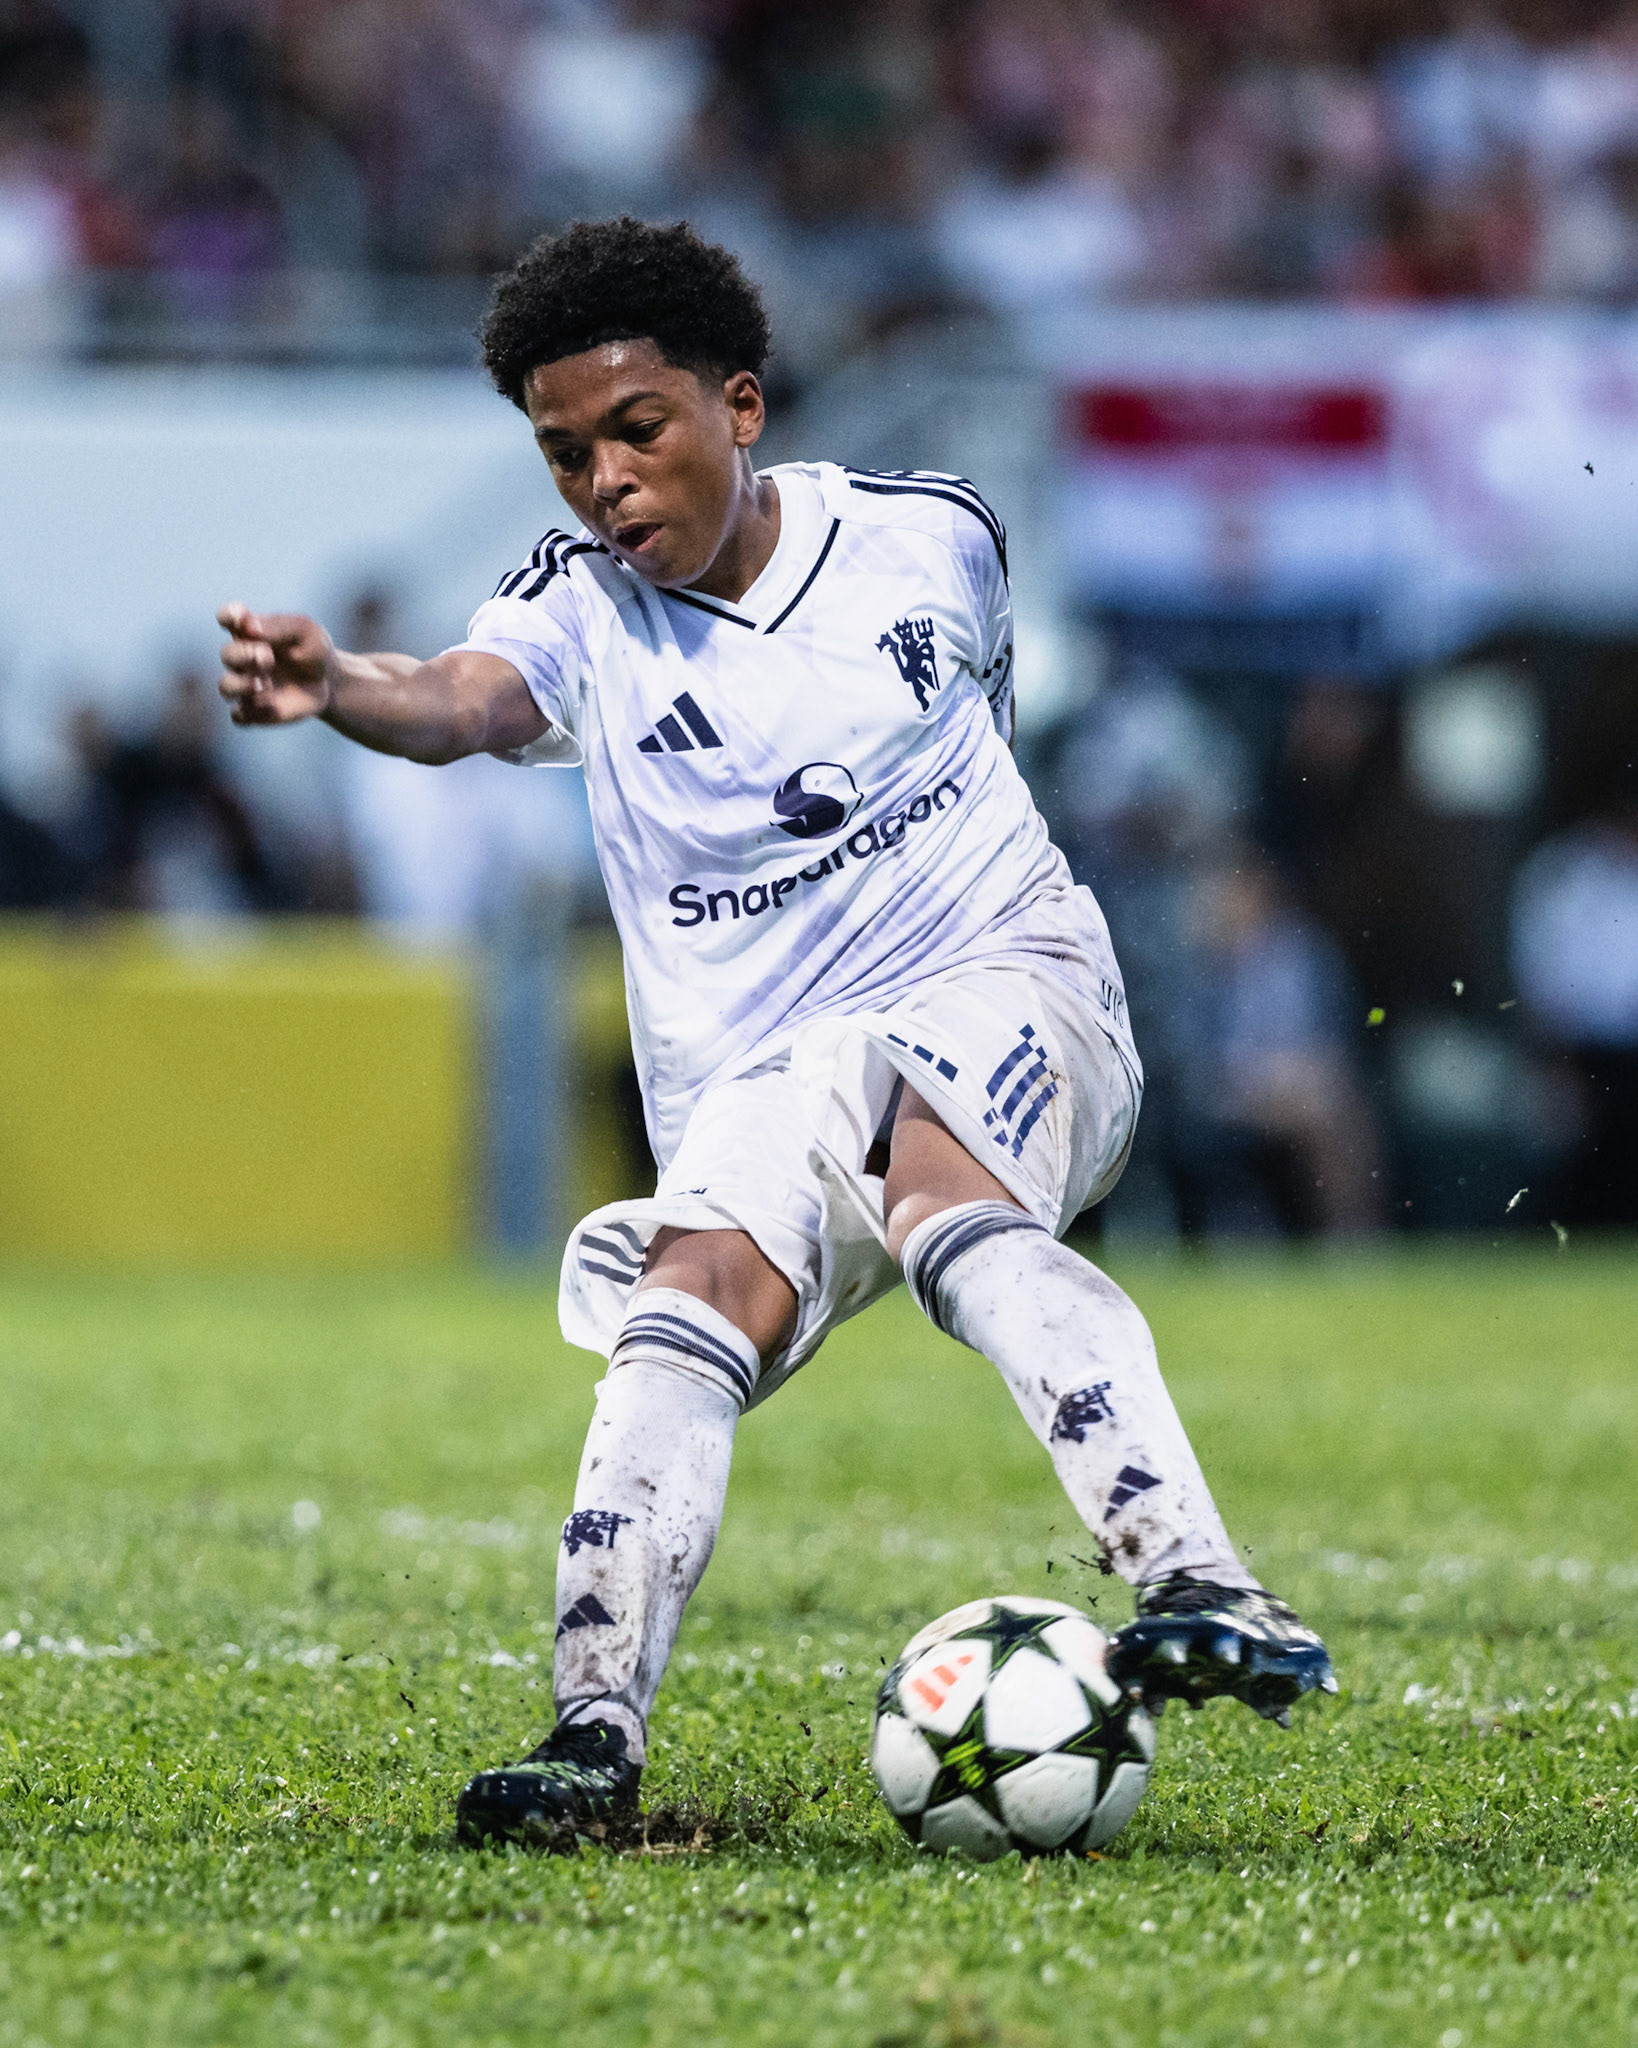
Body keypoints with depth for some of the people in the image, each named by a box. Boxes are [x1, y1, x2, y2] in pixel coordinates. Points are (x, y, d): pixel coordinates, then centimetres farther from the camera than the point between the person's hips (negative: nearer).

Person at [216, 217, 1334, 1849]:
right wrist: (333, 688, -47)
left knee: (942, 1197, -34)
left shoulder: (930, 537, 1)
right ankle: (597, 1727, -29)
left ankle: (1200, 1589, -47)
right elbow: (463, 700, -25)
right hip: (757, 1078, 2)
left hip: (1000, 975, -2)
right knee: (691, 1304, -26)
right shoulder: (581, 613, -2)